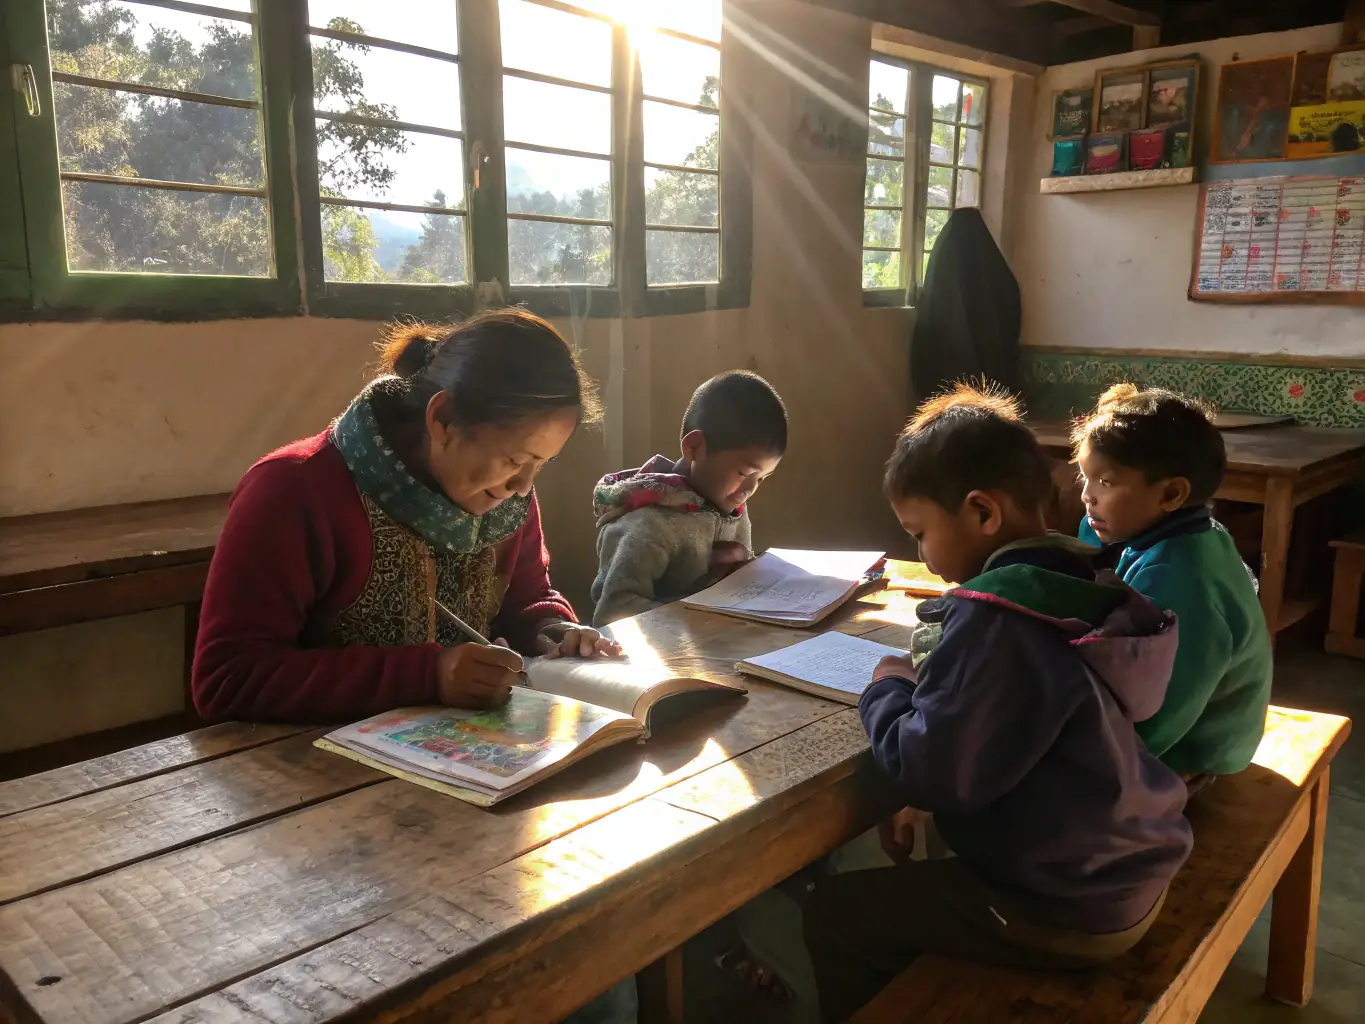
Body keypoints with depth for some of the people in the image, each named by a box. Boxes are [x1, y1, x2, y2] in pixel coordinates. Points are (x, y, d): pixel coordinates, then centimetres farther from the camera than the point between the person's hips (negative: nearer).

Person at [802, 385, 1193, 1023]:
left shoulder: (995, 616, -25)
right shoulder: (1083, 588, 0)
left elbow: (928, 772, -24)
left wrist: (887, 691, -8)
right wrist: (930, 683, 5)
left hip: (1068, 911, -9)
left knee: (831, 913, -1)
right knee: (911, 868, 26)